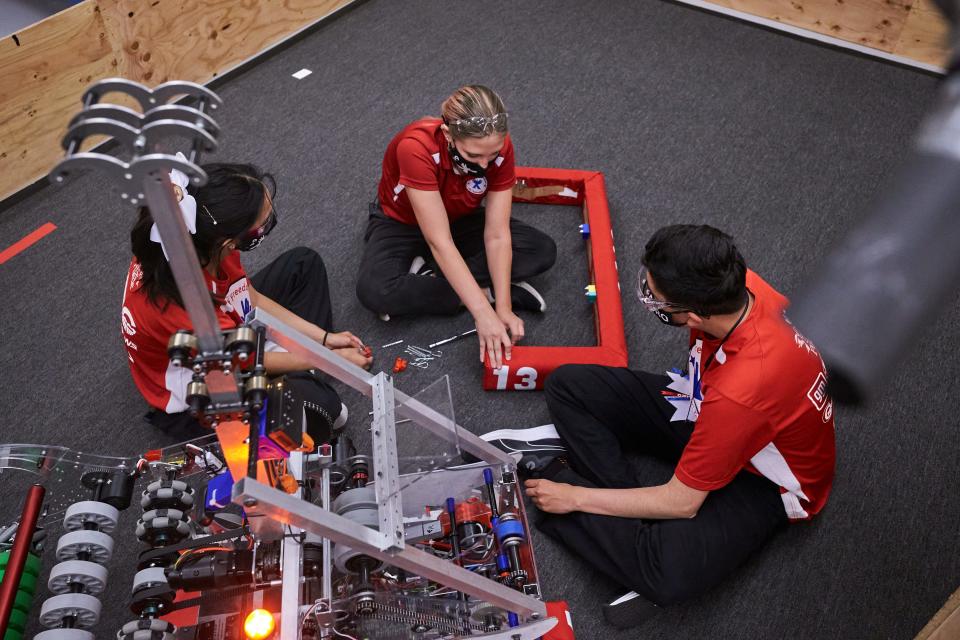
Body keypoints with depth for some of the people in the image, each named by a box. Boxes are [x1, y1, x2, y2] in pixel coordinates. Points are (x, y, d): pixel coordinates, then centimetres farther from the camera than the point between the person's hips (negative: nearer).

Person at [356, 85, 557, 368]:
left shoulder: (499, 148, -26)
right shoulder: (417, 147, -38)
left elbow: (497, 235, -23)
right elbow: (439, 242, -39)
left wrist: (503, 308, -32)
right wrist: (484, 313, -42)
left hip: (459, 220, 4)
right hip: (401, 223, -3)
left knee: (543, 251, -17)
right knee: (374, 291, -34)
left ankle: (425, 278, -17)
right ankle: (487, 291, -18)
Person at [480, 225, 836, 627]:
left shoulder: (741, 390, -41)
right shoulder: (736, 286, -22)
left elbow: (681, 502, -27)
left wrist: (575, 497, -18)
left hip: (763, 483, -6)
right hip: (703, 410, 7)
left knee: (671, 574, -35)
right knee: (568, 385, -7)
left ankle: (553, 472, -15)